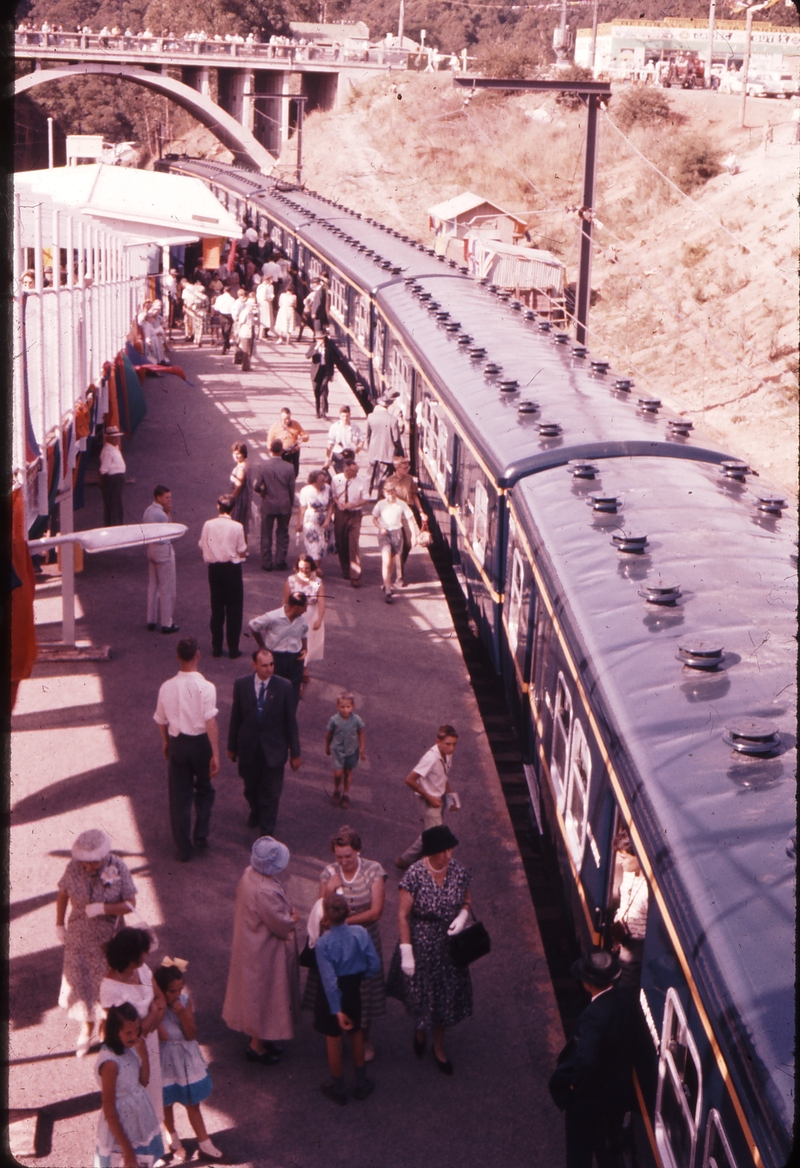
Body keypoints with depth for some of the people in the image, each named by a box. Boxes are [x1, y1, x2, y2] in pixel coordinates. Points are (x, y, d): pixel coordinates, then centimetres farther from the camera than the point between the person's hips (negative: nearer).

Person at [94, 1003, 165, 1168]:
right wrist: (126, 1147, -19)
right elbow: (109, 1111, -23)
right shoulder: (110, 1062, -29)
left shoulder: (131, 1048, -7)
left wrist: (144, 1055, -13)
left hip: (139, 1120, 7)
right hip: (121, 1128, -7)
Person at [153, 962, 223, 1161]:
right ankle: (173, 1139, 42)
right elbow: (163, 1035, -32)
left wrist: (182, 1013, -25)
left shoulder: (184, 1000, -13)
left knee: (193, 1102, 13)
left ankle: (204, 1141, 27)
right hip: (165, 1061, -2)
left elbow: (192, 1035, -10)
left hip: (187, 1058, 3)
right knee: (167, 1102, 18)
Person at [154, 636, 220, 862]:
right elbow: (210, 722, -21)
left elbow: (161, 720, 8)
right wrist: (215, 754, -19)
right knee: (204, 789, 23)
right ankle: (201, 834, 16)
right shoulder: (205, 687, -16)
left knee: (179, 797, 11)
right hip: (200, 742, -2)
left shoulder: (167, 687, -3)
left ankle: (183, 849, 16)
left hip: (177, 743, 2)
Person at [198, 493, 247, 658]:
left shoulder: (208, 525, -6)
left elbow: (202, 549, 0)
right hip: (232, 569, -3)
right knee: (234, 609, 7)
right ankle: (233, 648, 7)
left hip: (214, 569, 3)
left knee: (216, 608, 13)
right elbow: (242, 552, -10)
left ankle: (216, 648, 16)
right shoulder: (237, 527, -13)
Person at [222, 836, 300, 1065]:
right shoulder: (265, 892, -36)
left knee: (258, 992, 24)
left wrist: (286, 914, 2)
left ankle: (259, 1038, 42)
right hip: (265, 952, -9)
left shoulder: (249, 875, -8)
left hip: (252, 942, 9)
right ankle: (257, 1047, 27)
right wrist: (292, 918, -4)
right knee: (264, 993, 10)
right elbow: (281, 925, -25)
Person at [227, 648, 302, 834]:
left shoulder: (284, 687, -12)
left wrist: (295, 753, -3)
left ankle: (267, 830, 23)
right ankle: (256, 812, 50)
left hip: (273, 750, -2)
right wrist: (232, 747, 8)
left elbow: (291, 721, -6)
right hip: (248, 748, 2)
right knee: (251, 788, 20)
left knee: (271, 792, 6)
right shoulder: (241, 685, -8)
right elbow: (235, 718, 1)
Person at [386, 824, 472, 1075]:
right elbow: (403, 915, -16)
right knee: (421, 994, 12)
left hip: (449, 945, 3)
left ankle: (439, 1049, 35)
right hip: (420, 944, -3)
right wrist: (406, 951, -17)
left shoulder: (459, 871, -10)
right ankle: (420, 1030, 47)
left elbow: (466, 901, 7)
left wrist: (462, 916, -16)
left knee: (446, 996, 13)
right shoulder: (415, 874, -22)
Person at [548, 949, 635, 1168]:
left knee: (579, 1150, 17)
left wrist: (575, 1084, -24)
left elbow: (585, 1060, -42)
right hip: (619, 1090, 7)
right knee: (610, 1146, 28)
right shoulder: (626, 998, -13)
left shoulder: (594, 1015, -35)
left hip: (590, 1095, -7)